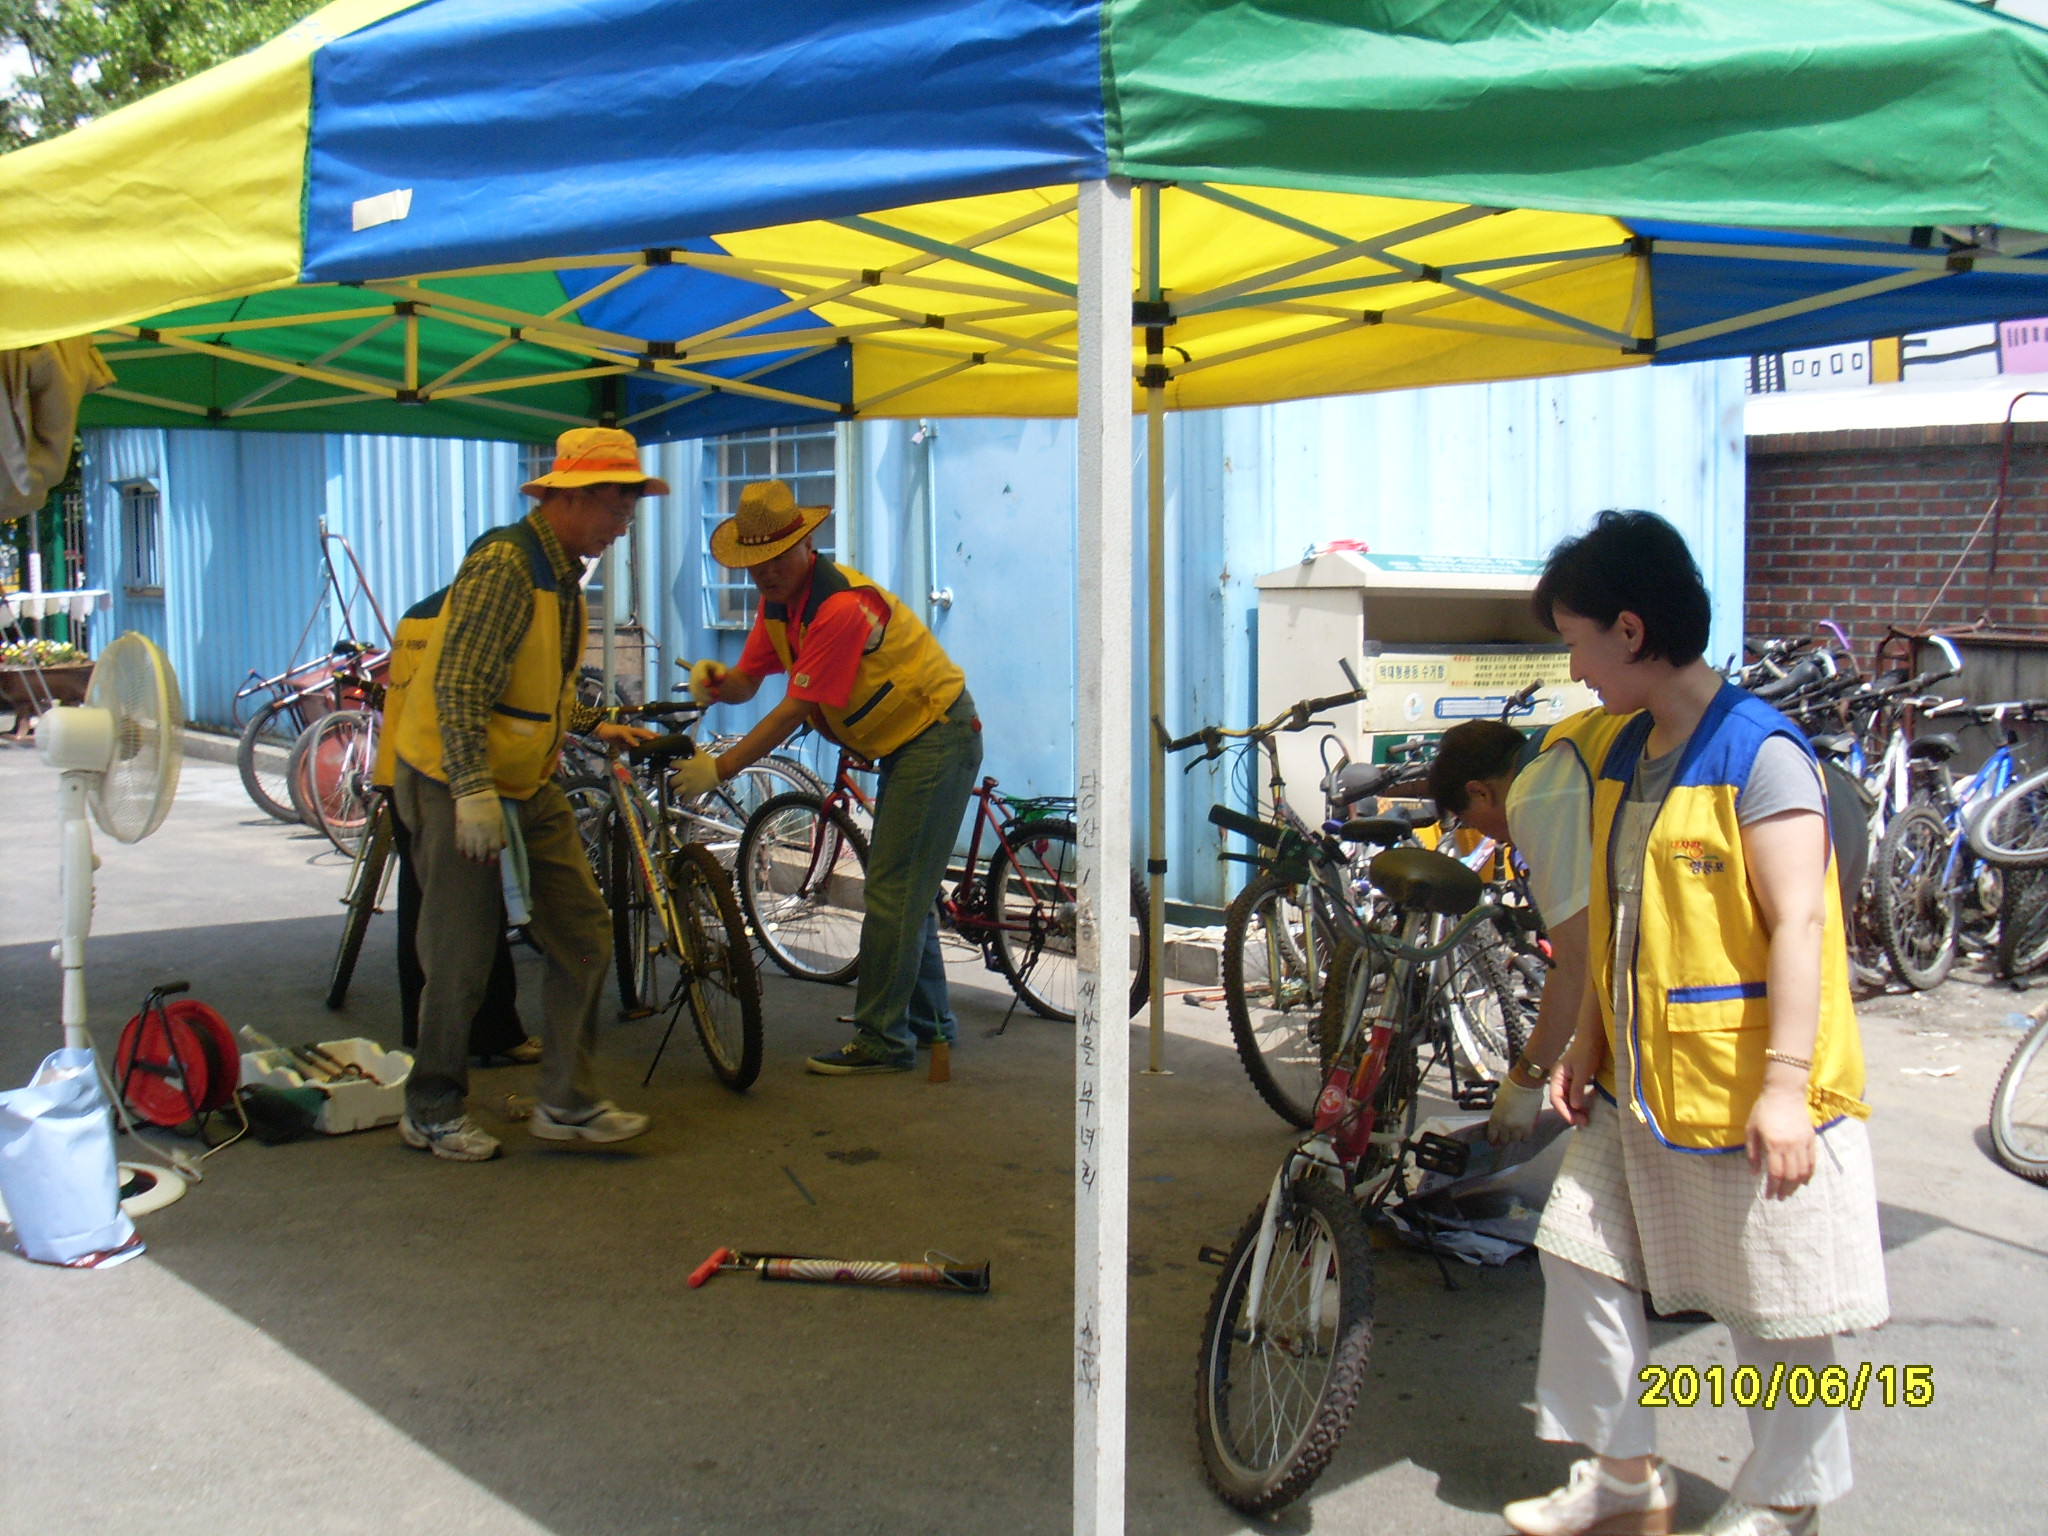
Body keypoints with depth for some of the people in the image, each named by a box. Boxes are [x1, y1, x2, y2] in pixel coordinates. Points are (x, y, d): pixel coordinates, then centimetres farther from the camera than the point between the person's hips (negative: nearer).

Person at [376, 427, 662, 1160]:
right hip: (460, 786, -9)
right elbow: (459, 686, -26)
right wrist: (474, 792, -30)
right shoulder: (505, 564, -20)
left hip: (528, 787, 9)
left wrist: (596, 728, 16)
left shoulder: (560, 570, 11)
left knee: (584, 934, 5)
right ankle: (432, 1112, 18)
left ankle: (566, 1102, 14)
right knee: (463, 956, 0)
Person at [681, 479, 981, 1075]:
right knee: (906, 886, 17)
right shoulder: (780, 600, 2)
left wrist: (719, 768, -26)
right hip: (903, 741, 10)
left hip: (939, 735, -10)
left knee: (892, 890, -10)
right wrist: (716, 681, -20)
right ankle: (927, 1019, 29)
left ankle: (883, 1039, -4)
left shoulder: (840, 606, -28)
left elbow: (793, 712, -28)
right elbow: (747, 683, 3)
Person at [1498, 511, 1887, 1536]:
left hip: (1748, 1096, -8)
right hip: (1638, 1085, 8)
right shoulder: (1620, 750, 9)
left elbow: (1800, 923, -20)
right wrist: (1585, 1045, 15)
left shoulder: (1758, 751, -16)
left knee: (1775, 1312, 6)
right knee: (1580, 1255, 12)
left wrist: (1785, 1085, -24)